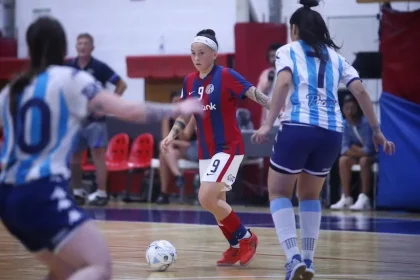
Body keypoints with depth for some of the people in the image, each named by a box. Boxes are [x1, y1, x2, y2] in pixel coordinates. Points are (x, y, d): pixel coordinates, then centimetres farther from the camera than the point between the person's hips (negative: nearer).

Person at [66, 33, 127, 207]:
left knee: (98, 154, -8)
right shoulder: (68, 67, 4)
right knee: (74, 155, 7)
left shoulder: (99, 67, -7)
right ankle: (77, 191, 17)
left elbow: (122, 85, -5)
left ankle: (101, 193, -7)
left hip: (94, 118, -5)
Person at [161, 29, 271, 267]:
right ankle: (236, 247, 28)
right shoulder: (190, 82, 6)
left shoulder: (226, 76, -13)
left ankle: (246, 238, 0)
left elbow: (255, 94, -20)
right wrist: (172, 135, 2)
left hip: (228, 149, -7)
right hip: (205, 152, 7)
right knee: (216, 204, 10)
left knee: (207, 198, -18)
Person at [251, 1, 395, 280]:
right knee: (310, 195, 24)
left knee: (279, 193, 10)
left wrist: (268, 123, -17)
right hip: (331, 133, 4)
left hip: (297, 128, -4)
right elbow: (361, 91, 10)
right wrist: (377, 131, 13)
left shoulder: (288, 51, 9)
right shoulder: (335, 56, 20)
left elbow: (284, 82, -10)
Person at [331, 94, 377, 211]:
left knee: (364, 160, -35)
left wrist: (355, 149, -15)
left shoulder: (366, 122, -28)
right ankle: (346, 198, -16)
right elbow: (345, 149, -10)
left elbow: (368, 150, -31)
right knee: (343, 160, -17)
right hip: (359, 154, 7)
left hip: (376, 154, -7)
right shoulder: (346, 124, -7)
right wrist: (359, 151, -25)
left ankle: (364, 199, -33)